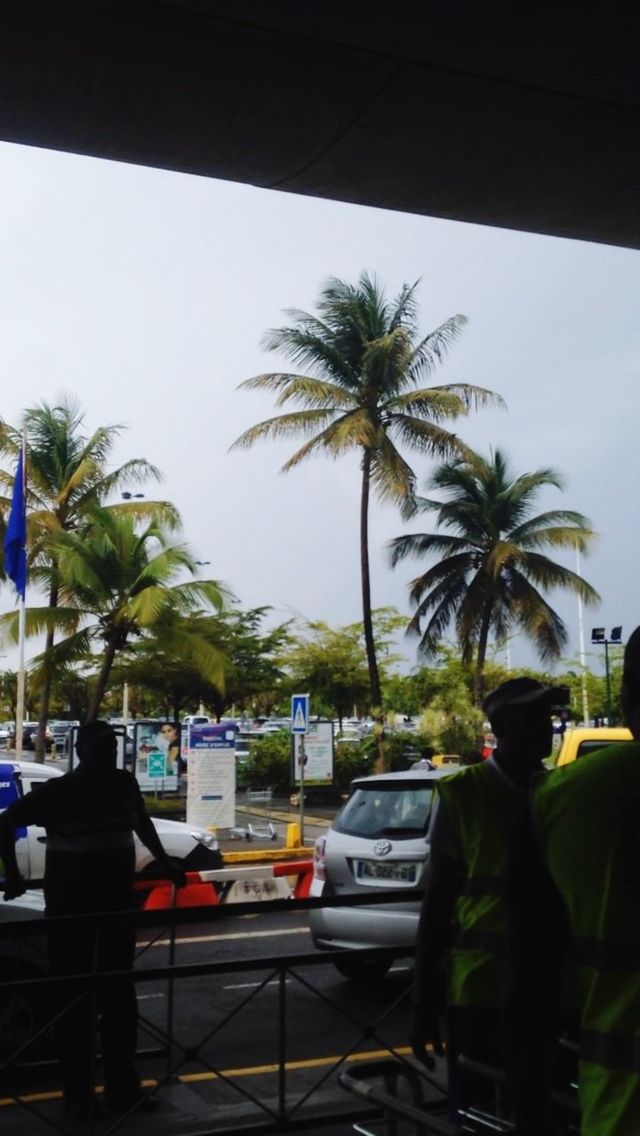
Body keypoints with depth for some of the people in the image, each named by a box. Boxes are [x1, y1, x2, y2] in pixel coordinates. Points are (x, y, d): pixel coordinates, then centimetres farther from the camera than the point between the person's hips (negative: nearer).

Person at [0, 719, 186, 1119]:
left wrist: (164, 863, 21)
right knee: (75, 998, 2)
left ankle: (124, 1087, 21)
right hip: (70, 907, -4)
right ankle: (78, 1092, 12)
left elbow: (142, 822, 20)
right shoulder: (56, 791, -13)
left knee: (119, 995, 11)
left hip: (118, 903, 5)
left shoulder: (124, 784, 1)